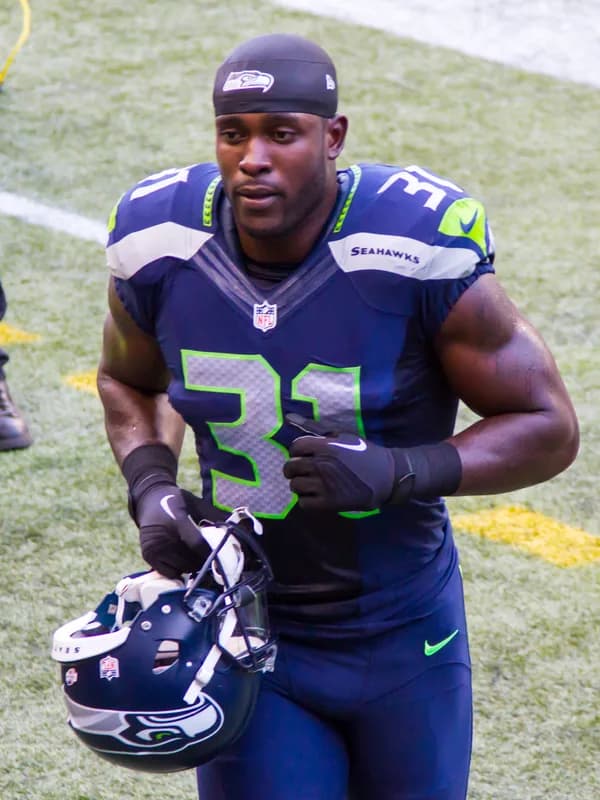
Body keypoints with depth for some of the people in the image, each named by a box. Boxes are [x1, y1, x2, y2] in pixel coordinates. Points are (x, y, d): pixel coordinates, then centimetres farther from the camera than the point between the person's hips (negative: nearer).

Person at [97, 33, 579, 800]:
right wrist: (150, 489, -9)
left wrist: (397, 471, -30)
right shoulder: (162, 249, -12)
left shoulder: (419, 254, -23)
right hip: (245, 629, 1)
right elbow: (129, 381, 11)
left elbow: (547, 427, -14)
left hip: (401, 640, -1)